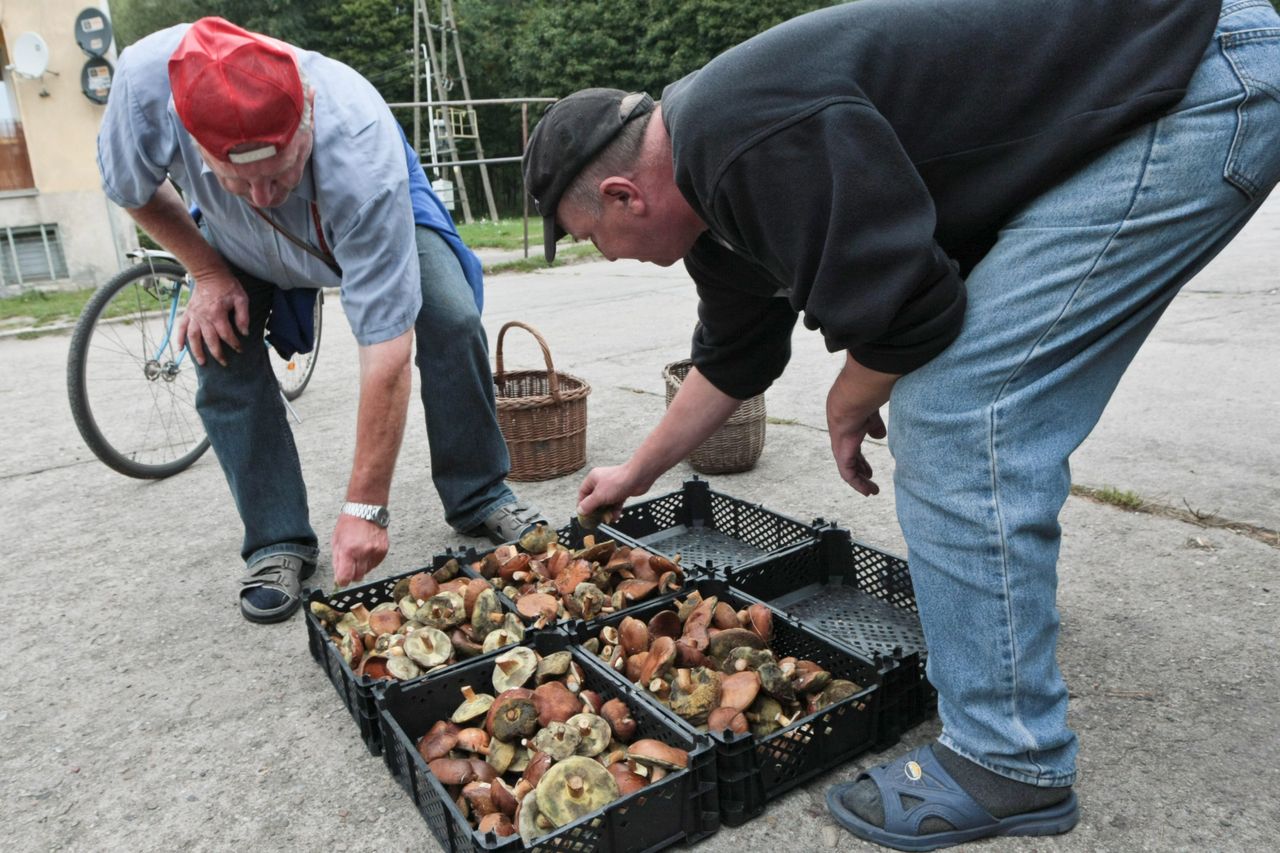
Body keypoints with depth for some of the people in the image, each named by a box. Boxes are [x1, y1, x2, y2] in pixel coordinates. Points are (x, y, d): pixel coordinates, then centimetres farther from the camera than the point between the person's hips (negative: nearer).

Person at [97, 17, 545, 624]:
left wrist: (365, 508, -41)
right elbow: (132, 190, -10)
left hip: (379, 212, -2)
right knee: (219, 347, -17)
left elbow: (386, 351, -44)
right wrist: (209, 273, -21)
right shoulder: (144, 81, -38)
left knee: (452, 323, -22)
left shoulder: (362, 154, -46)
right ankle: (278, 544, -2)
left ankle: (479, 501, -1)